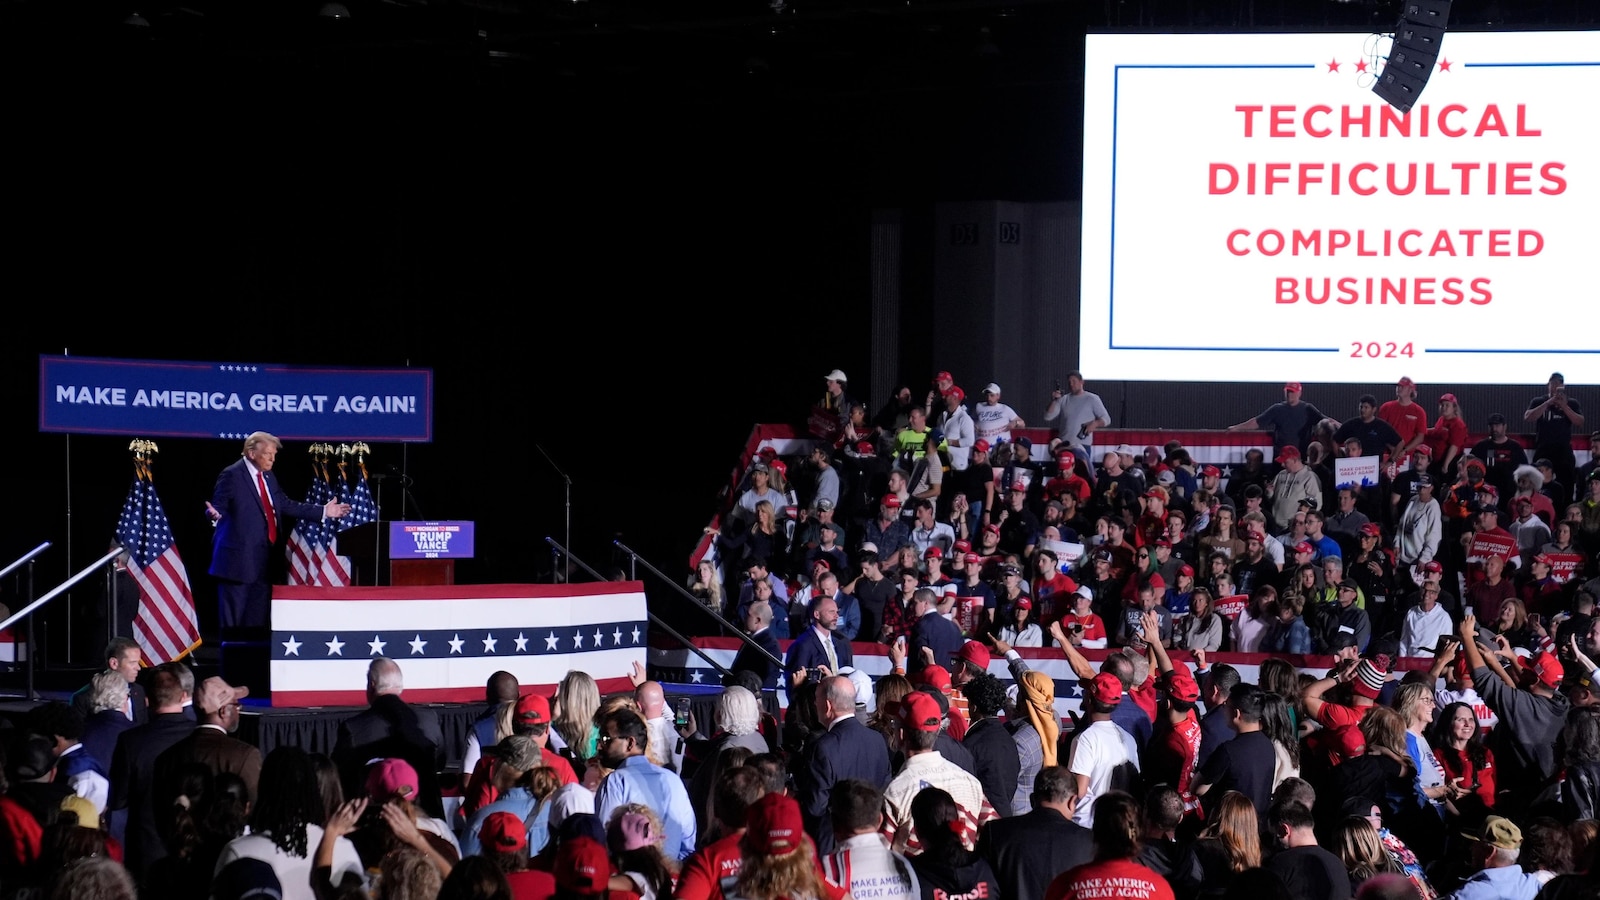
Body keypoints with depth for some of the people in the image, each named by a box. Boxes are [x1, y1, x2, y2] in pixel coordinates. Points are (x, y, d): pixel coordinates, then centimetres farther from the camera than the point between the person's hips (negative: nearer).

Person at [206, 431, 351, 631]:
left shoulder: (269, 478, 16)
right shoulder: (232, 476, -9)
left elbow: (287, 506, 19)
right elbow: (219, 508, -11)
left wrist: (323, 512, 17)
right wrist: (215, 515, -35)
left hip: (263, 556, 9)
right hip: (238, 556, -8)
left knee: (257, 617, 13)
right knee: (233, 617, -6)